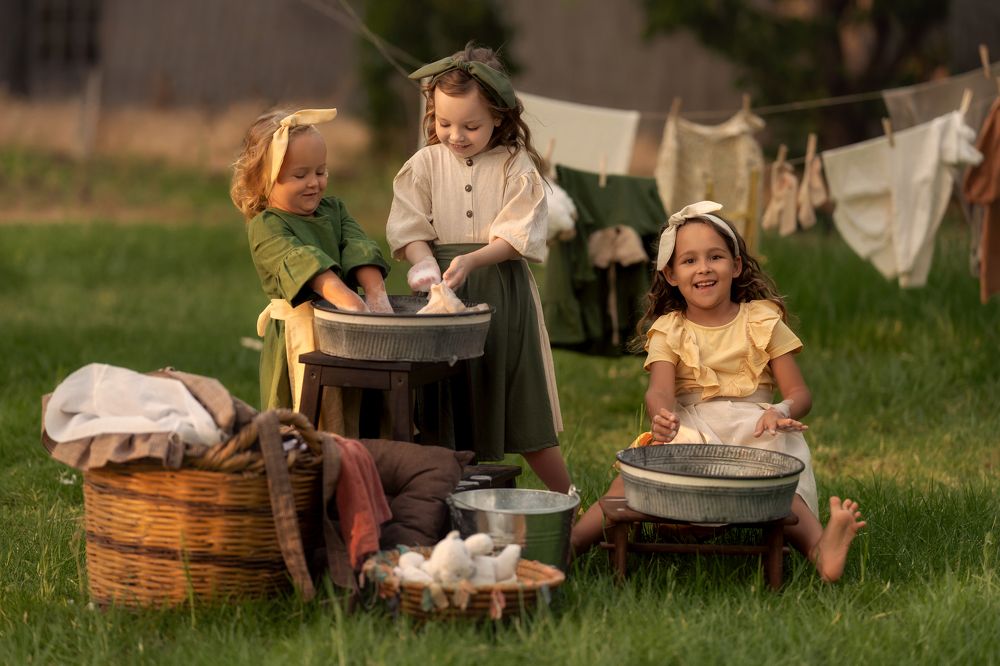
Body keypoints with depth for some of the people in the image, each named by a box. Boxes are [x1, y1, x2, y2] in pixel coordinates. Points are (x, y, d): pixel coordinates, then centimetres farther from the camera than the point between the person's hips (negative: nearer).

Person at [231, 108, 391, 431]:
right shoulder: (265, 226, -8)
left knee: (351, 417, 8)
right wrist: (347, 300, -40)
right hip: (298, 330, -6)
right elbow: (302, 263, -25)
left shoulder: (334, 209, 13)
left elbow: (360, 250, -4)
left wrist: (376, 294, -24)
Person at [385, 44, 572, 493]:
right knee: (448, 416, 4)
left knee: (520, 410, 1)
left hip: (502, 291, -2)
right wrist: (426, 265, -21)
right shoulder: (426, 164, 3)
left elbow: (518, 237, -9)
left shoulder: (515, 166, -4)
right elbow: (410, 230, -1)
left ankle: (568, 502, 13)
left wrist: (470, 260, -24)